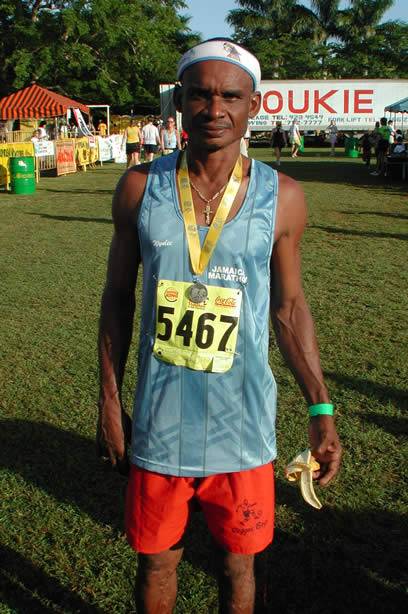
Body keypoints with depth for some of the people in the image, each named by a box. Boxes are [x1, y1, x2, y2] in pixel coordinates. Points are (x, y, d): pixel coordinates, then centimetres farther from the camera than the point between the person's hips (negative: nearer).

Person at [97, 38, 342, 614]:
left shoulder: (281, 197, -5)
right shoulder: (140, 188, -4)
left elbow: (289, 307, 3)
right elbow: (118, 299, 3)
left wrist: (321, 409, 1)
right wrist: (109, 404, 3)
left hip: (243, 426, 0)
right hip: (159, 424, 1)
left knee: (238, 561, 17)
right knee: (155, 559, 18)